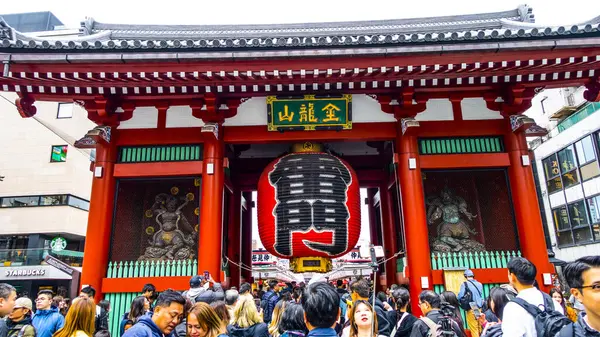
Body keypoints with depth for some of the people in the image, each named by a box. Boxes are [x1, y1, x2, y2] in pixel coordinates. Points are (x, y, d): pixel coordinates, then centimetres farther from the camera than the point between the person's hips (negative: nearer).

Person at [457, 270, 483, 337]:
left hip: (471, 309, -5)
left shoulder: (465, 284, -7)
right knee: (480, 329, 12)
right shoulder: (480, 284, 7)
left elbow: (460, 297, -9)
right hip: (480, 309, 5)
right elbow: (481, 296, 12)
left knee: (474, 330, 0)